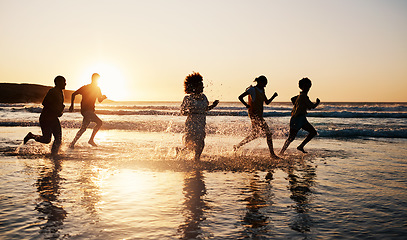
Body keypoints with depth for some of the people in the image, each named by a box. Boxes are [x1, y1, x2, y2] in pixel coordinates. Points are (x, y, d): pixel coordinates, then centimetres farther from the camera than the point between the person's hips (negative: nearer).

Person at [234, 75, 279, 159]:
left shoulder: (262, 91, 16)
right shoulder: (252, 89, -9)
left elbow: (267, 102, 20)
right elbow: (240, 97, -12)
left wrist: (273, 96, 3)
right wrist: (247, 105, -23)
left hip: (259, 115, 10)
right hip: (254, 114, -10)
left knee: (254, 134, 16)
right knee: (268, 133, -10)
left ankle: (237, 146, 26)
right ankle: (272, 154, -4)